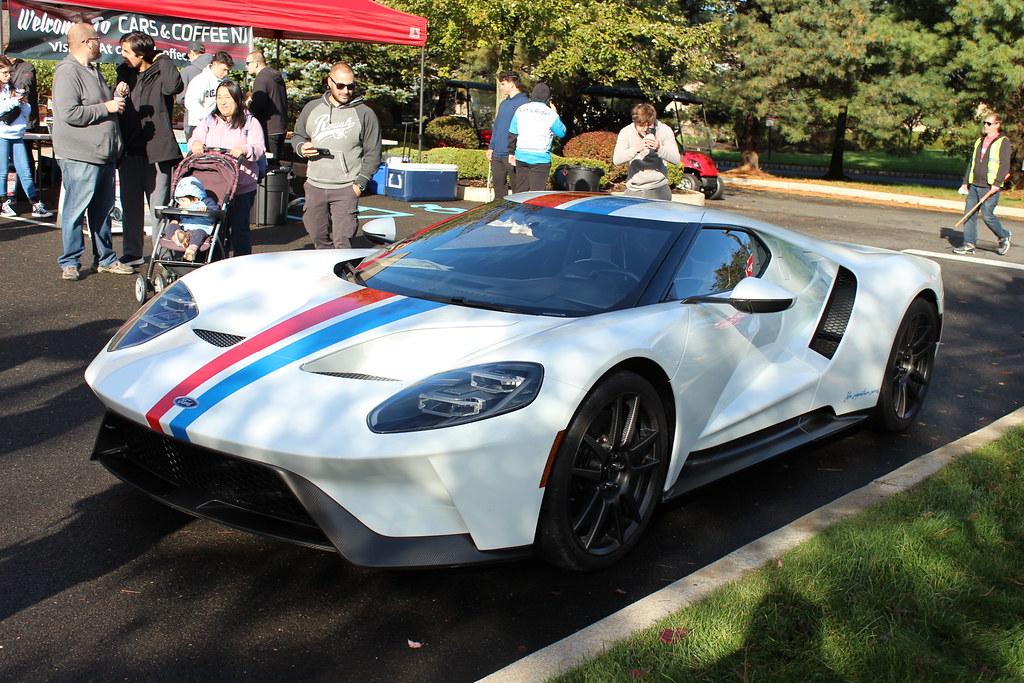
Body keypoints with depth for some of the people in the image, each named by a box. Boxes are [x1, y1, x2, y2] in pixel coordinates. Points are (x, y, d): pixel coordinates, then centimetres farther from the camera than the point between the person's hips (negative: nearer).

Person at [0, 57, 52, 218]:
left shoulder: (14, 89, 16)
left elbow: (27, 111, 15)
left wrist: (24, 102, -4)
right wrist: (13, 102, -15)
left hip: (17, 135, 5)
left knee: (25, 171, 2)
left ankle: (36, 205, 1)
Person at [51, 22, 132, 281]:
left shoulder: (93, 70, 19)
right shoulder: (67, 73, -13)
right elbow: (69, 113, -22)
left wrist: (116, 100, 17)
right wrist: (106, 107, -16)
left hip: (104, 153, 9)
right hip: (80, 156, -9)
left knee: (103, 209, 14)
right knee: (75, 209, -3)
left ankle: (106, 259, 22)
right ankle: (70, 262, 6)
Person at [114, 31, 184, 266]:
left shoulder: (159, 73, -5)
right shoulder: (124, 72, 13)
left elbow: (174, 86, -29)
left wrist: (162, 60, -14)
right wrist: (117, 94, -5)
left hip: (156, 149, -6)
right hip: (130, 149, 6)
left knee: (159, 206, -2)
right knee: (130, 204, 12)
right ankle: (132, 252, 21)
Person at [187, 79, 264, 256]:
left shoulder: (250, 122, 6)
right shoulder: (209, 122, 18)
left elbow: (259, 149, -6)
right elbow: (194, 139, 9)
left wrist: (244, 150, -28)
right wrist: (196, 143, -15)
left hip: (242, 187, -3)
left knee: (239, 228, 0)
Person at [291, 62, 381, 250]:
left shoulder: (365, 113, 0)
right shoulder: (312, 108, 10)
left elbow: (373, 153, 1)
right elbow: (297, 135, 22)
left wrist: (360, 183, -7)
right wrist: (301, 148, -2)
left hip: (346, 189, -4)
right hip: (314, 186, 4)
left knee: (342, 241, -11)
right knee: (317, 236, 12)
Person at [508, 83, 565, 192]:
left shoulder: (520, 110, 5)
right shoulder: (550, 114, -7)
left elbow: (512, 134, 9)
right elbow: (562, 132, 5)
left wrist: (511, 153, 19)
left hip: (521, 157, 4)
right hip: (540, 159, -4)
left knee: (521, 191, 10)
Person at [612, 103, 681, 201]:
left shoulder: (665, 131, -5)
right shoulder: (626, 132, -5)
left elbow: (676, 159, -13)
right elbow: (616, 160, -18)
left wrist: (660, 148, -32)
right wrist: (636, 149, -34)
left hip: (659, 189, -1)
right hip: (633, 190, 1)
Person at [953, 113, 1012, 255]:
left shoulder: (1003, 142, -3)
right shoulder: (980, 141, 18)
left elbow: (1005, 165, -10)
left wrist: (997, 183, -19)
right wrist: (966, 181, 15)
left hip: (990, 187, -7)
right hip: (974, 185, 7)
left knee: (987, 215, -8)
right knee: (970, 214, 0)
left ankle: (1004, 236, 16)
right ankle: (969, 244, 3)